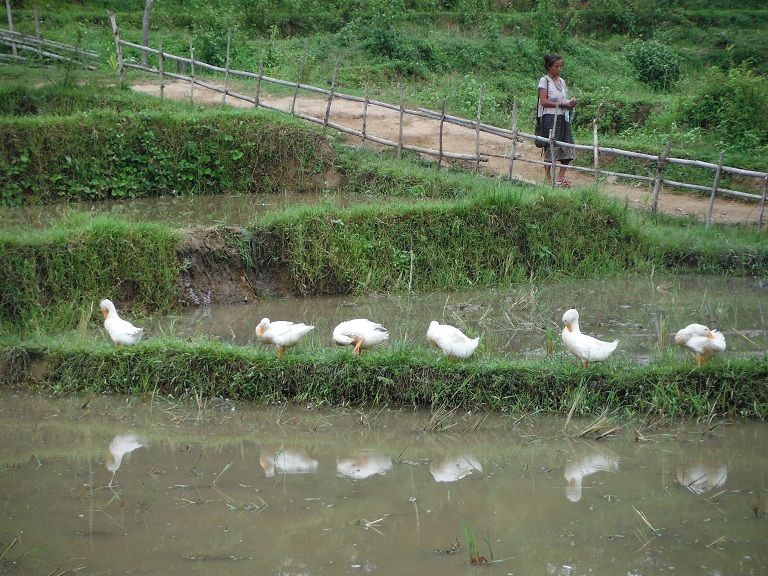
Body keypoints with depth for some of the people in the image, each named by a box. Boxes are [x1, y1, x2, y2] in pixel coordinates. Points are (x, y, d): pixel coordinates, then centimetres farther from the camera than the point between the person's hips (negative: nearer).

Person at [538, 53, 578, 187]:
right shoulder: (545, 80, -5)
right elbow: (544, 101, -12)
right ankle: (548, 177, 3)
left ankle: (561, 176, 8)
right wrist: (563, 104, -14)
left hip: (563, 118, 7)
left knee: (567, 148, 1)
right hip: (550, 117, -7)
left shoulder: (562, 81, 16)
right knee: (551, 147, -5)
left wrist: (571, 103, -3)